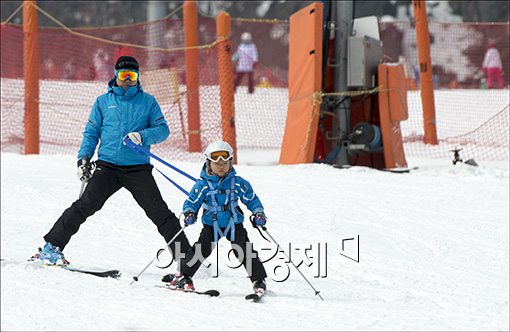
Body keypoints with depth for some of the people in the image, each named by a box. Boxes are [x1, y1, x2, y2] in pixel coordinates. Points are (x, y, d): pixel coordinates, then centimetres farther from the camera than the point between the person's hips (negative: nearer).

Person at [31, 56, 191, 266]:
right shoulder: (103, 102, 13)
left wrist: (143, 136, -16)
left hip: (138, 168, 0)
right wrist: (84, 158, 0)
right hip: (107, 166, 0)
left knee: (159, 212, -6)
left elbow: (163, 129, 4)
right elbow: (91, 132, 14)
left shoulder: (147, 102, 10)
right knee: (85, 206, -13)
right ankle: (52, 246, -7)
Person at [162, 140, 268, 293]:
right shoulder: (203, 185, -7)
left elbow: (251, 199, 4)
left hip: (234, 224, 0)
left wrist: (258, 213, -10)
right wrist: (189, 213, -23)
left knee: (245, 252, -6)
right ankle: (182, 275, 8)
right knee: (201, 249, -6)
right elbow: (192, 201, -3)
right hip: (211, 225, 0)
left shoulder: (238, 183, -4)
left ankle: (259, 280, 1)